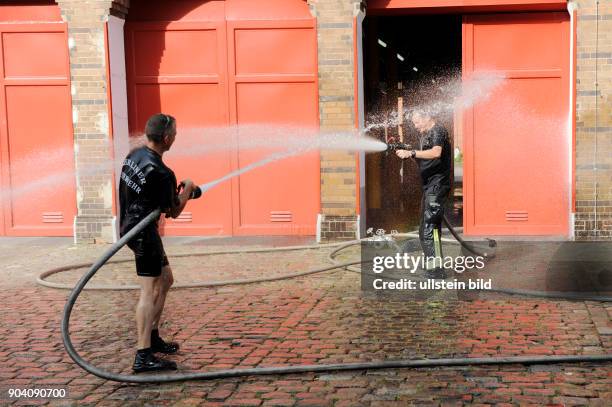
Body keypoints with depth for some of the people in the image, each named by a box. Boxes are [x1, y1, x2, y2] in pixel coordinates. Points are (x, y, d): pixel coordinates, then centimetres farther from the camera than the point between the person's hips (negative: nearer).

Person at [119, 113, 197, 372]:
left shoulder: (134, 155, 4)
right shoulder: (160, 172, -22)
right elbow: (174, 212, -11)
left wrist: (174, 190, 14)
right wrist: (187, 188, 4)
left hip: (129, 225, 10)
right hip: (143, 231, -10)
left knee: (166, 279, 21)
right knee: (151, 291, -11)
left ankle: (152, 337, 29)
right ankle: (143, 356, -15)